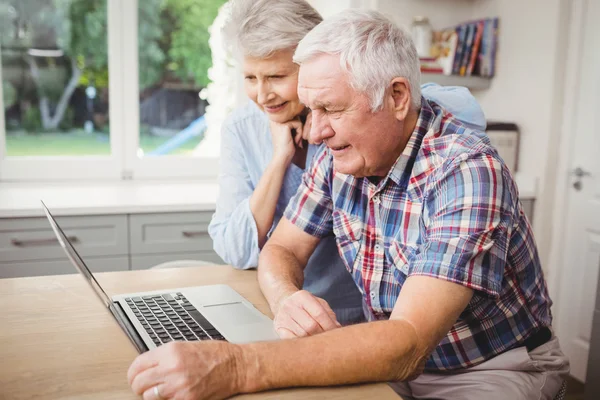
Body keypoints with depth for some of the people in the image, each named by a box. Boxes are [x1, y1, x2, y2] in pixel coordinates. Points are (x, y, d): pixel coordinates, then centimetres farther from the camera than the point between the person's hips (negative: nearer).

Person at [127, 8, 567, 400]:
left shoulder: (466, 172, -27)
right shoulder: (339, 156, -6)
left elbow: (408, 345, -34)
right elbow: (282, 249, 1)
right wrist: (285, 297, -23)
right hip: (397, 355, 5)